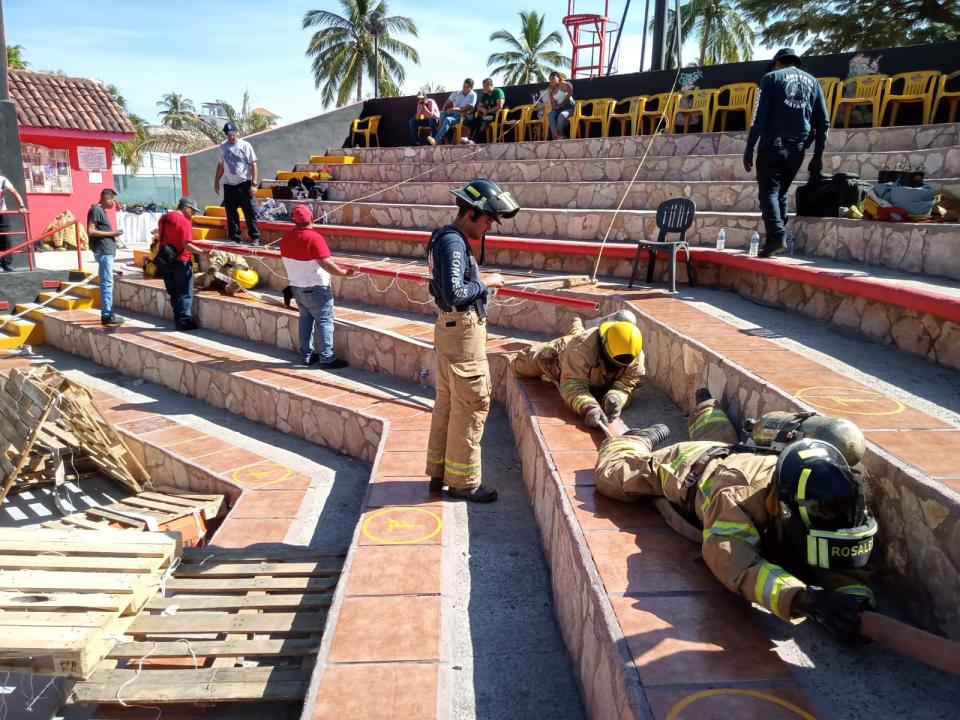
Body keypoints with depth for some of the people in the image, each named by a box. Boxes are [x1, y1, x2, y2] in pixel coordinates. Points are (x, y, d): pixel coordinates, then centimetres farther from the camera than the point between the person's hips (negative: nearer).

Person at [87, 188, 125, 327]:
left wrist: (112, 233, 9)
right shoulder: (96, 210, -11)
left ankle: (107, 313, 16)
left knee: (106, 283, 11)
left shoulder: (101, 210, 18)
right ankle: (107, 316, -8)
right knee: (107, 283, -9)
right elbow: (90, 231, -18)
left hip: (107, 251, 10)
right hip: (103, 251, -10)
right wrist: (110, 233, -14)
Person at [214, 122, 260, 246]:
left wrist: (254, 184, -13)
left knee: (250, 213, -3)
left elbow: (253, 165, -7)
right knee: (231, 214, 8)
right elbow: (220, 165, 18)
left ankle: (255, 238, 4)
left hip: (244, 184, -5)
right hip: (228, 185, 5)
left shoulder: (245, 145, -5)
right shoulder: (223, 146, 9)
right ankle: (235, 238, 17)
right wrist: (216, 182, 17)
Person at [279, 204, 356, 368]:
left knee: (305, 319, 16)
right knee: (324, 321, -2)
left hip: (296, 286, 8)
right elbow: (325, 263, -26)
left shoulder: (286, 238, 3)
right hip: (315, 288, -7)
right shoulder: (314, 238, -21)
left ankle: (306, 355, 20)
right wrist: (345, 273, -19)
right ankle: (327, 359, -2)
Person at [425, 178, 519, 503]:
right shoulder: (453, 243, -18)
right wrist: (485, 282, -14)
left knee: (446, 402, 15)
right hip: (463, 329, -11)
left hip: (450, 327, 11)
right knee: (472, 404, -2)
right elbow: (453, 295, -26)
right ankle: (462, 481, 8)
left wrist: (482, 282, 9)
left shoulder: (450, 238, 13)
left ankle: (439, 472, 26)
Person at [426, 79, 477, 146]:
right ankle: (445, 138, -29)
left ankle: (436, 140, -42)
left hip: (464, 116, -5)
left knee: (448, 119, -33)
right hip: (453, 113, 5)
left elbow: (466, 109, -13)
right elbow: (447, 103, 15)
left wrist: (453, 109, -20)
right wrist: (444, 111, -6)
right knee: (442, 114, -28)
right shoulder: (457, 93, 12)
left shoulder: (473, 95, -3)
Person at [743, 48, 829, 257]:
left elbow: (759, 117, -6)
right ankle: (778, 238, 11)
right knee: (781, 192, 15)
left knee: (769, 191, -6)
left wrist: (749, 148, -5)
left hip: (773, 145, -4)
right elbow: (823, 122, 13)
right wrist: (818, 156, 16)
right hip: (798, 148, 5)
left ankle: (776, 237, -23)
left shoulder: (772, 77, 4)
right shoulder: (812, 81, 17)